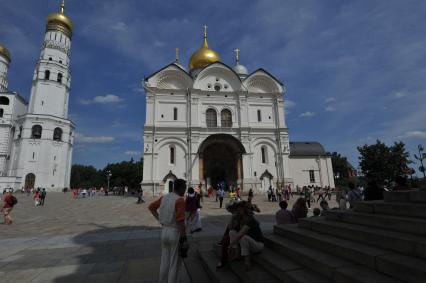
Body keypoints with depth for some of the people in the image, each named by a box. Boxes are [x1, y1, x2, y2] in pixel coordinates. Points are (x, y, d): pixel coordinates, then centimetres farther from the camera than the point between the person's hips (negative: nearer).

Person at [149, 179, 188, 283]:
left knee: (164, 260, 21)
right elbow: (180, 220, -22)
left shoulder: (164, 197, 4)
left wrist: (160, 220, 11)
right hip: (175, 232, -7)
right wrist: (184, 236, -13)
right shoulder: (180, 200, -19)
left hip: (164, 231, 7)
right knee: (174, 263, 9)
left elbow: (151, 207, 14)